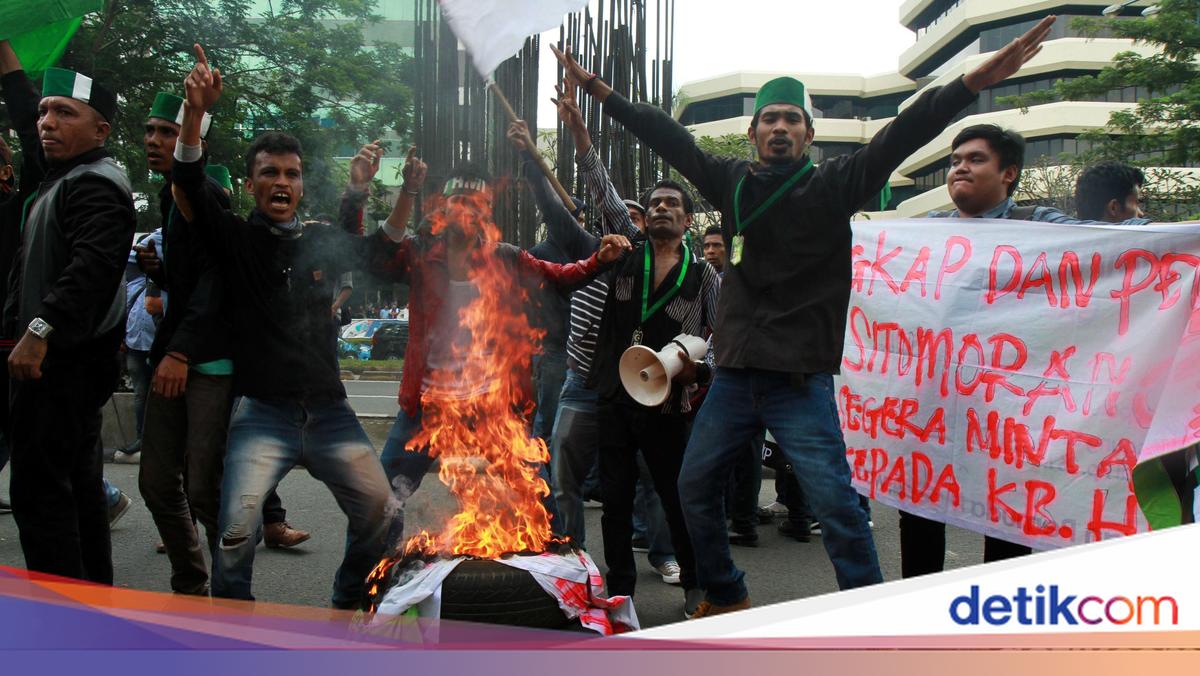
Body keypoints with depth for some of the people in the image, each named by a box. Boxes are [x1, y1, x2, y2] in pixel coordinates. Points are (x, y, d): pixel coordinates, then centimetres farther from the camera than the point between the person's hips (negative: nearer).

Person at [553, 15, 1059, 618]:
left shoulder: (834, 185, -2)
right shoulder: (731, 182, 7)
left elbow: (903, 135, -13)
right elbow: (665, 134, 7)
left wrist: (978, 79, -24)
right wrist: (594, 87, 7)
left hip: (801, 381, -4)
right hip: (734, 375, 5)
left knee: (837, 505, -8)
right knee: (695, 486, 13)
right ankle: (726, 598, 32)